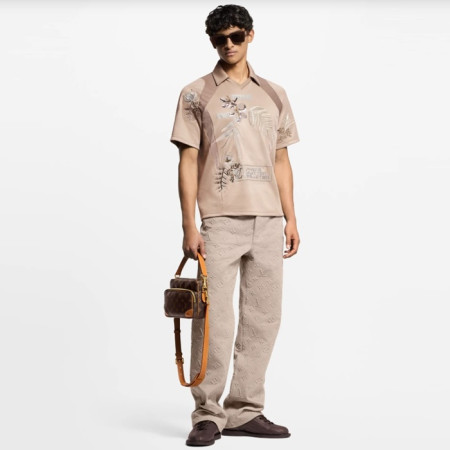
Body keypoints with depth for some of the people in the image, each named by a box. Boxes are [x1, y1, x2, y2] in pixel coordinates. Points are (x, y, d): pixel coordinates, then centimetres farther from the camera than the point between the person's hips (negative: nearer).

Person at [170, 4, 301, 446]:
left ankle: (244, 411, 14)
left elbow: (281, 161, 17)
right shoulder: (196, 94, 4)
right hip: (219, 220, -4)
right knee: (214, 317, -7)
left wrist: (291, 218, 10)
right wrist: (189, 226, -8)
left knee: (262, 317, 5)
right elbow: (188, 161, -1)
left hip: (267, 220, 4)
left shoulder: (274, 95, 15)